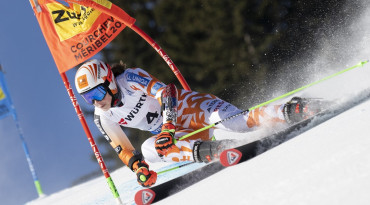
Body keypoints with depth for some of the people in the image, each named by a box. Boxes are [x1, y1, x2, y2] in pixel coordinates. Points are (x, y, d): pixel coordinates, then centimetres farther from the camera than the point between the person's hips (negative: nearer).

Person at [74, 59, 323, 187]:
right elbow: (123, 150, 4)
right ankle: (206, 150, -39)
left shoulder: (130, 79, -17)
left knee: (236, 122, -32)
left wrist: (167, 126, -38)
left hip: (187, 106, -5)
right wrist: (139, 168, -14)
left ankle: (290, 111, -27)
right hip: (172, 133, 6)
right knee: (148, 150, -28)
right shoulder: (103, 119, 1)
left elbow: (164, 92, -26)